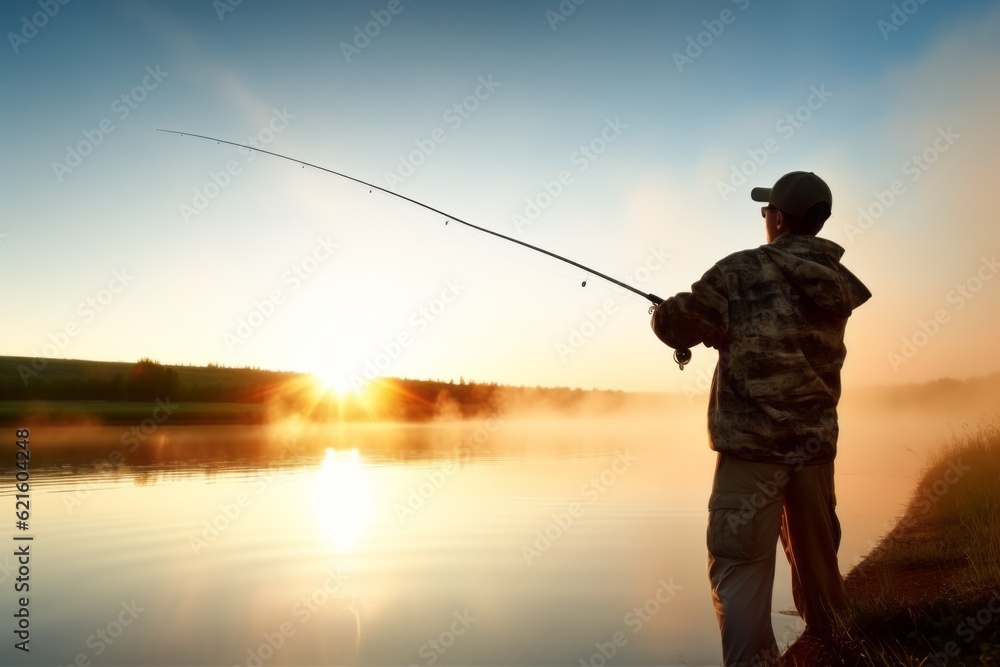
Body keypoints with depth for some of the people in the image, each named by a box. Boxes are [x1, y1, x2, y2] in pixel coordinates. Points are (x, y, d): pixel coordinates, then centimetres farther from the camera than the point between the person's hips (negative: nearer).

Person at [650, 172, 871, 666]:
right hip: (816, 442, 7)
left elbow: (677, 327, -6)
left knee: (738, 565, -4)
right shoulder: (838, 287, 10)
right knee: (816, 556, 22)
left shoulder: (743, 271, -8)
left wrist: (664, 312, 16)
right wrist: (721, 328, 25)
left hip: (753, 442, -6)